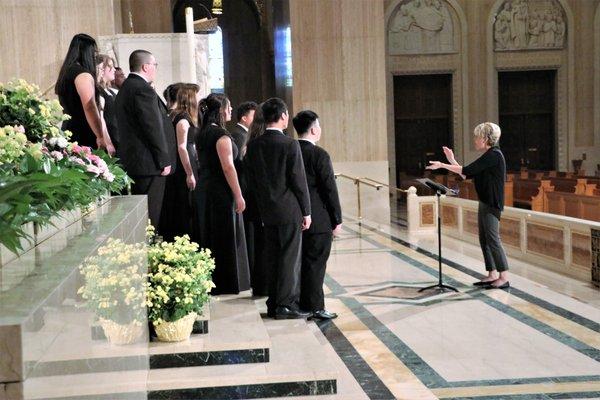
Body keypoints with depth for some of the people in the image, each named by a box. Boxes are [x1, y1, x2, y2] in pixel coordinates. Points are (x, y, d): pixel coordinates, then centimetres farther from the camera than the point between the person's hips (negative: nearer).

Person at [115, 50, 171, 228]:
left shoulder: (124, 89, 17)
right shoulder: (143, 89, -15)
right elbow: (153, 128, -18)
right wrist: (164, 161, -12)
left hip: (131, 159, 10)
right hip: (149, 163, -10)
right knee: (150, 218, -8)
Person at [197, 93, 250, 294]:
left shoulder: (205, 132, 10)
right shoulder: (221, 135, -17)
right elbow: (228, 167, -21)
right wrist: (238, 196, -18)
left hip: (210, 187, 9)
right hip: (224, 191, -9)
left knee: (213, 235, 16)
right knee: (227, 237, 0)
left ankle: (212, 280, 24)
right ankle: (227, 283, 8)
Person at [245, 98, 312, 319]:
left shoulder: (253, 145, 3)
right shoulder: (290, 145, -13)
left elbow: (251, 179, 8)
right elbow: (299, 180, -12)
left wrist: (263, 205, 17)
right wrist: (306, 211, -4)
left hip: (267, 210, 6)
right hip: (289, 209, -6)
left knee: (272, 257, 11)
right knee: (290, 257, 0)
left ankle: (273, 304, 17)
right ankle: (286, 304, 0)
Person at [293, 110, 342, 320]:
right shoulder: (319, 155, -15)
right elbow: (330, 190, -14)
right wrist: (337, 220, -6)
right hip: (318, 220, -6)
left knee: (301, 261, 15)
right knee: (315, 263, 0)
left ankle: (301, 303, 23)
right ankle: (314, 307, 5)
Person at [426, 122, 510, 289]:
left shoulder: (494, 155, -16)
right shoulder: (488, 156, 14)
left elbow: (467, 170, -19)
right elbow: (467, 175, 15)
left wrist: (442, 165, -15)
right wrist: (452, 161, 11)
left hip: (492, 204, -10)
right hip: (484, 202, 10)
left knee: (493, 239, -8)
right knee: (484, 240, 11)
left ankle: (504, 277, -3)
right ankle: (492, 275, 16)